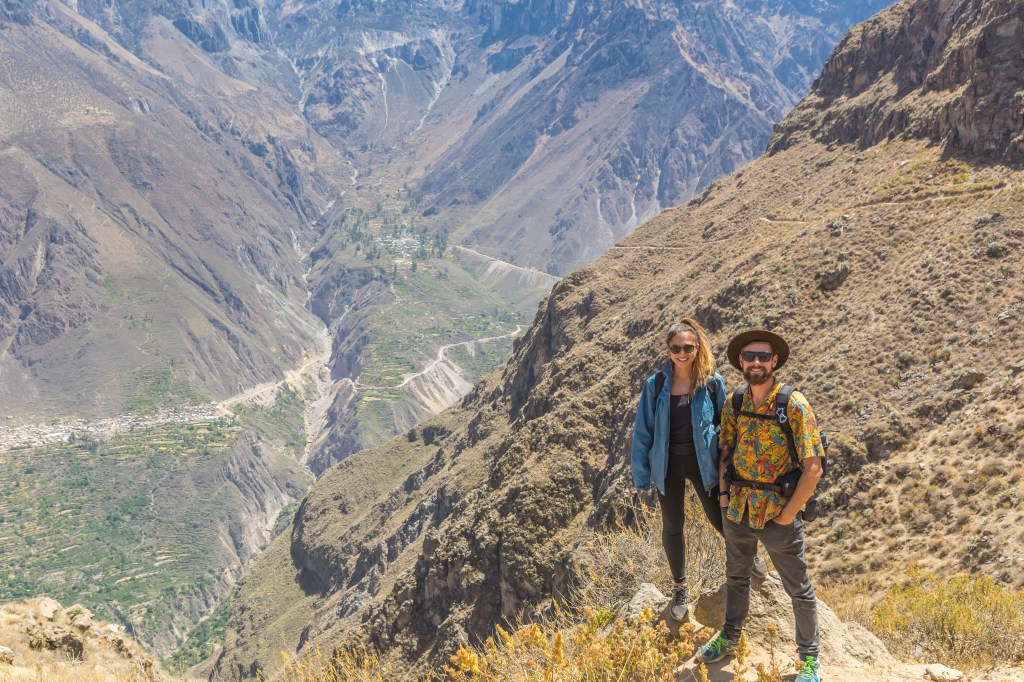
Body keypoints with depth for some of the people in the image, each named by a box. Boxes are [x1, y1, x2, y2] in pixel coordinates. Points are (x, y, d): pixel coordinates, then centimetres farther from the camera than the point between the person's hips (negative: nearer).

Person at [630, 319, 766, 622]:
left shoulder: (712, 382, -9)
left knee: (721, 520, 6)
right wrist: (641, 474, -2)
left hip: (703, 463, -1)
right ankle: (680, 588, 35)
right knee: (672, 527, 14)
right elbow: (643, 430, -3)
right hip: (669, 465, 1)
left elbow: (723, 426, 0)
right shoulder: (655, 385, -9)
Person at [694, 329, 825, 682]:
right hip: (738, 510, 5)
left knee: (798, 589, 11)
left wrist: (788, 514, -16)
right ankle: (730, 636, 44)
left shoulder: (794, 404, -17)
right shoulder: (734, 404, -1)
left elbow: (812, 467, -18)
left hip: (778, 515, -5)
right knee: (736, 576, 23)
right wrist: (724, 494, 1)